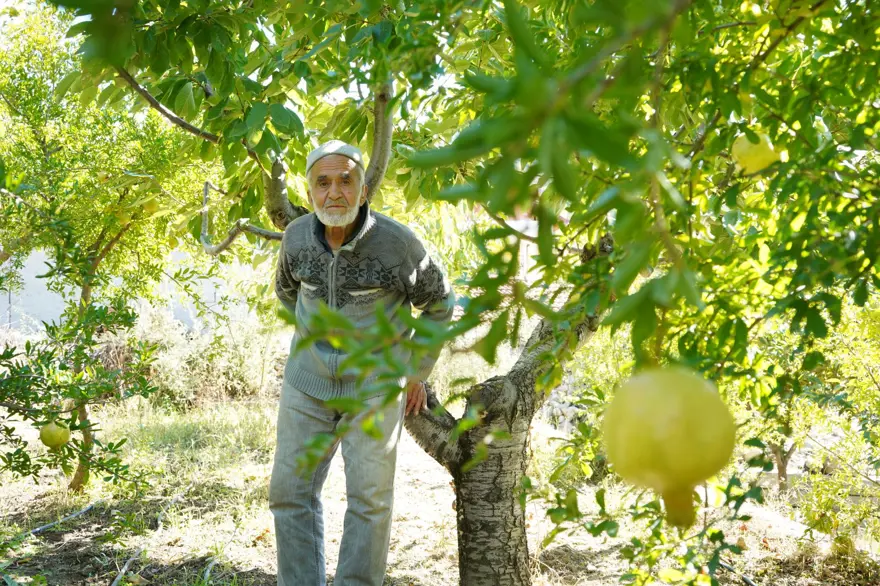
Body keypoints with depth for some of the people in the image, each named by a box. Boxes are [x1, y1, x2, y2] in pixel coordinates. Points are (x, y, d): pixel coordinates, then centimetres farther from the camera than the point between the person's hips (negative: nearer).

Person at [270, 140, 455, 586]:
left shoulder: (397, 243, -16)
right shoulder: (297, 236, -6)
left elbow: (439, 304, 1)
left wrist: (418, 372, 2)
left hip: (375, 386, -3)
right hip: (309, 382, 4)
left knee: (369, 497, -1)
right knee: (290, 491, 4)